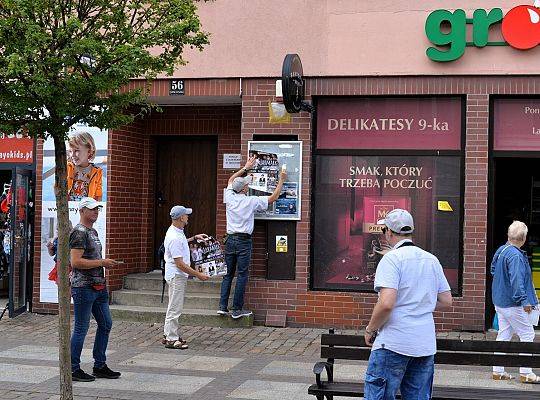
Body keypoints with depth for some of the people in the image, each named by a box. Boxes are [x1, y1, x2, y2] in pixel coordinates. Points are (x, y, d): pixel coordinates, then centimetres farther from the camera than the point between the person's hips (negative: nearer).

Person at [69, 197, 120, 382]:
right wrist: (102, 262, -19)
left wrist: (106, 263, 13)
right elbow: (76, 262, -22)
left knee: (105, 325, 12)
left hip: (98, 287, 10)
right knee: (81, 329, -2)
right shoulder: (79, 232, -13)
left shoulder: (93, 231, 17)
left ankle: (100, 366, 21)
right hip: (83, 288, -10)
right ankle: (73, 369, 8)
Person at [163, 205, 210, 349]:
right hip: (176, 276, -11)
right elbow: (180, 263, -25)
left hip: (179, 275, 11)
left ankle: (168, 335, 26)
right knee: (175, 308, -5)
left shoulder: (177, 232, 7)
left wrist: (194, 238, 23)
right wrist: (198, 274, -22)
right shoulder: (174, 238, -25)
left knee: (174, 307, 18)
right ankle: (171, 339, 0)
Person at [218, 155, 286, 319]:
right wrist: (281, 180, 11)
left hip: (230, 239, 5)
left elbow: (231, 180, 23)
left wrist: (246, 168, 28)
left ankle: (223, 306, 7)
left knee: (228, 274, 9)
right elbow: (273, 197, -1)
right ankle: (237, 309, -1)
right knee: (242, 275, -1)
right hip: (244, 240, -5)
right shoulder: (251, 201, -9)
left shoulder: (230, 198, 3)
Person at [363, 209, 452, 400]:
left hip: (394, 343, -7)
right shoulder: (432, 260, 11)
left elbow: (386, 303, -21)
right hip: (426, 345, 7)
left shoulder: (392, 258, -11)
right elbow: (446, 302, 15)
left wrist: (370, 330, -7)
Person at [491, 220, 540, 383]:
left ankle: (498, 371, 17)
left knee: (504, 335, 14)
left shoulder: (500, 250, 7)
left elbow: (493, 270, 22)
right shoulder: (516, 256, -21)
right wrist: (524, 300, -26)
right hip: (512, 303, -9)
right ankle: (525, 373, 2)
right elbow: (517, 280, -27)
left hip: (500, 301, 9)